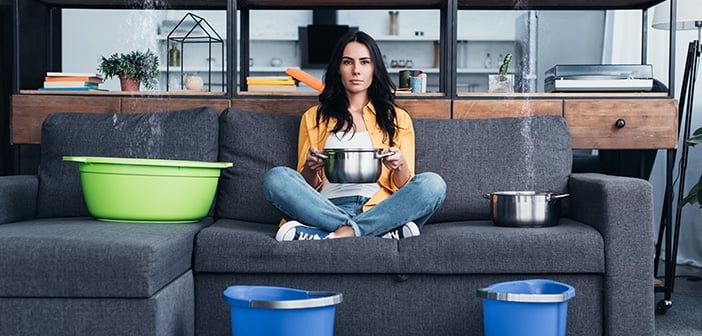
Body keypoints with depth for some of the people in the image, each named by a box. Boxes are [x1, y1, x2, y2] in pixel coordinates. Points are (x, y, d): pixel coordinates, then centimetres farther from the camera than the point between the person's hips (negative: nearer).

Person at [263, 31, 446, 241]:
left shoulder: (398, 119, 20)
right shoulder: (314, 118, 21)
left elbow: (404, 187, 13)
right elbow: (306, 186, 16)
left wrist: (400, 165, -10)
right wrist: (311, 168, -7)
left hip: (379, 210, 0)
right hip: (327, 209, 1)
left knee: (433, 183, -27)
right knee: (276, 177, -27)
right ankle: (386, 232, -31)